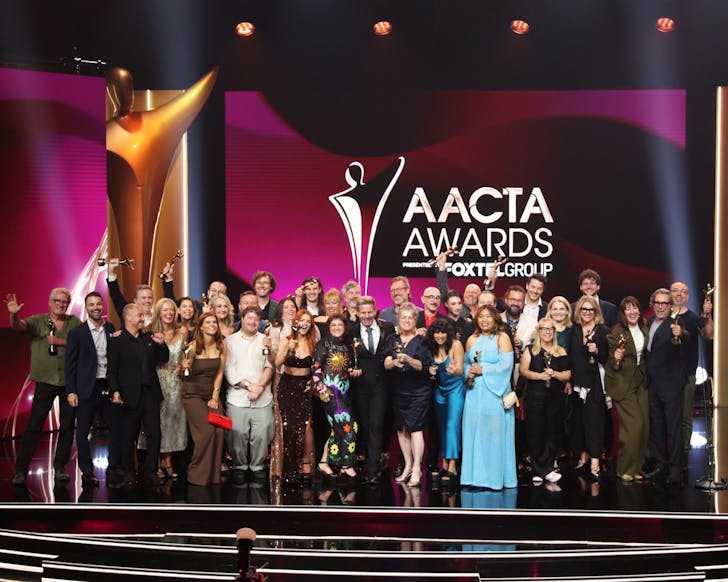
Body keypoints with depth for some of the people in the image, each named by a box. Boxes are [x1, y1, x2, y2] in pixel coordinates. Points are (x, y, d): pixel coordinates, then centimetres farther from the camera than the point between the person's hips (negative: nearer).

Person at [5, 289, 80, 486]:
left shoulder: (75, 322, 6)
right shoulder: (38, 321, 1)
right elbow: (18, 326, -17)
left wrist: (61, 342, -15)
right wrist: (14, 314, -39)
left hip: (69, 381, 2)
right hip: (45, 380, -2)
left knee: (67, 425, 8)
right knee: (34, 425, -3)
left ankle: (60, 467, 20)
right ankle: (20, 469, 4)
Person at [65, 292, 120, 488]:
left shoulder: (111, 330, 8)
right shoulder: (77, 333, -1)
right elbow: (70, 364, -2)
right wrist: (71, 391, -7)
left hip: (108, 387, 3)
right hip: (87, 389, -3)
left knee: (116, 428, 3)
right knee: (83, 431, 3)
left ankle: (114, 470, 14)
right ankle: (87, 472, 14)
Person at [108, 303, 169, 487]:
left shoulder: (149, 337, 11)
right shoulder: (117, 341, -4)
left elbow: (164, 359, 17)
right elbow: (112, 370, -8)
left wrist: (162, 345, -2)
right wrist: (115, 391, -20)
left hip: (151, 394, 4)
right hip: (130, 395, -4)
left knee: (154, 434, 2)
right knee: (128, 436, 6)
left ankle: (150, 471, 12)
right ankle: (128, 472, 20)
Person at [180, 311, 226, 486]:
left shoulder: (221, 345, -2)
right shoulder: (194, 346, -11)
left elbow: (220, 373, 4)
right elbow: (186, 375, -2)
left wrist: (215, 396, -1)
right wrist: (185, 368, -25)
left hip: (212, 393, 4)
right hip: (193, 393, -4)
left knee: (219, 432, -10)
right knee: (206, 431, -16)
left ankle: (213, 475, 7)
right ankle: (198, 475, 1)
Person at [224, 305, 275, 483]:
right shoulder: (230, 341, 9)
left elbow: (270, 366, 6)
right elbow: (228, 369, 0)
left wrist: (260, 386, -9)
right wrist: (248, 385, -9)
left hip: (263, 399, 1)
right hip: (237, 398, -1)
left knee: (262, 434, -4)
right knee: (237, 434, -5)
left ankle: (257, 466, 14)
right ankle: (239, 466, 13)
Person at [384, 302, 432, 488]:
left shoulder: (421, 340, -2)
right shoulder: (393, 340, 9)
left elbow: (423, 365, -11)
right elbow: (385, 363, -2)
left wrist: (407, 359, -27)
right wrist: (394, 362, -23)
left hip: (418, 391, -4)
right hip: (398, 391, 4)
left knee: (415, 428, -11)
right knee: (401, 429, 8)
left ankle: (417, 470, -9)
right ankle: (408, 466, 20)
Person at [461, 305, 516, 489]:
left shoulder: (502, 338, 0)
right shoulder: (472, 339, 14)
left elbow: (506, 364, -10)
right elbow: (466, 363, 15)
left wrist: (482, 370, -11)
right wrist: (469, 373, -6)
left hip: (494, 393, -4)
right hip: (474, 393, 4)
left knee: (493, 432, -4)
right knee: (474, 432, 2)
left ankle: (494, 477, 3)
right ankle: (476, 475, 8)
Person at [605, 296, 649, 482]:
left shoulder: (644, 330, 6)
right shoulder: (617, 332, -12)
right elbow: (611, 363, -9)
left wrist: (646, 378, 9)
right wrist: (616, 359, -28)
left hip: (640, 382, 6)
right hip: (623, 384, -6)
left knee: (644, 426, 3)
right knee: (633, 425, -11)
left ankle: (637, 466, 17)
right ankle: (625, 469, 2)